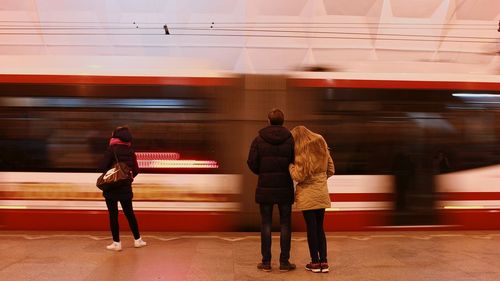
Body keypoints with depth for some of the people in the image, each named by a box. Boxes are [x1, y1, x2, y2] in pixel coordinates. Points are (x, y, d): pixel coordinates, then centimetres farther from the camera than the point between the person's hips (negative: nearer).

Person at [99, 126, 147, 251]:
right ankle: (137, 240, 22)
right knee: (129, 213, 16)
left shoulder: (111, 149, -10)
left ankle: (116, 243, 8)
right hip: (126, 188, 4)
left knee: (113, 215, 4)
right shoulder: (130, 151, 3)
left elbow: (103, 167, -16)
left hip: (112, 187, -4)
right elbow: (135, 170, 4)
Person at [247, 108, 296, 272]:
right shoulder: (290, 139, -3)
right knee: (285, 224, 8)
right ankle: (284, 261, 11)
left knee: (266, 224, 7)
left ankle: (266, 261, 10)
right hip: (285, 188, 0)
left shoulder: (259, 139, -3)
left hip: (265, 187, 0)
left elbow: (252, 163, -5)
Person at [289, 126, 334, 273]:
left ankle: (315, 262, 11)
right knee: (320, 228, 13)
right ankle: (324, 262, 14)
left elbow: (298, 176, -14)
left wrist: (290, 164, -1)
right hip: (322, 193, 5)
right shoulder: (322, 147, 6)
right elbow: (330, 170, 12)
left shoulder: (302, 152, -12)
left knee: (311, 228, 3)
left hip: (307, 194, -5)